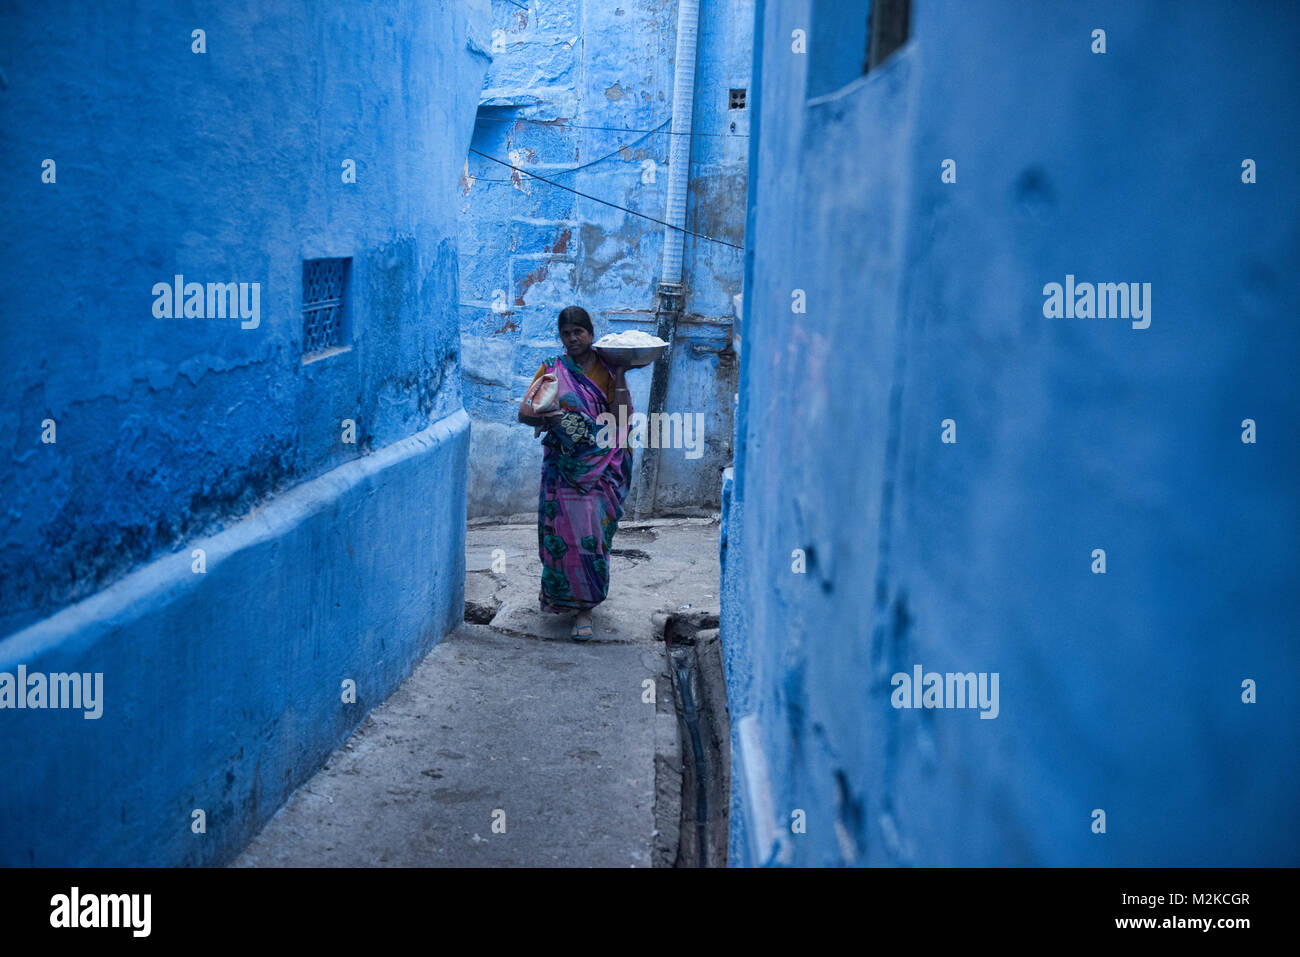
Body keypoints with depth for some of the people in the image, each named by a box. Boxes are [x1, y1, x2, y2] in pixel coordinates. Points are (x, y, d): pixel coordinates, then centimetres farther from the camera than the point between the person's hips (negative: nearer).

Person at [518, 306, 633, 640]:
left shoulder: (606, 371, 5)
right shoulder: (552, 370, 7)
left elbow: (623, 417, -4)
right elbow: (524, 413, 1)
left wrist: (619, 377, -10)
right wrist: (550, 419, -17)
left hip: (601, 468, -1)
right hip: (563, 465, 1)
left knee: (592, 533, -5)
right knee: (562, 529, 1)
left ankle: (584, 609, 0)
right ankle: (558, 591, 24)